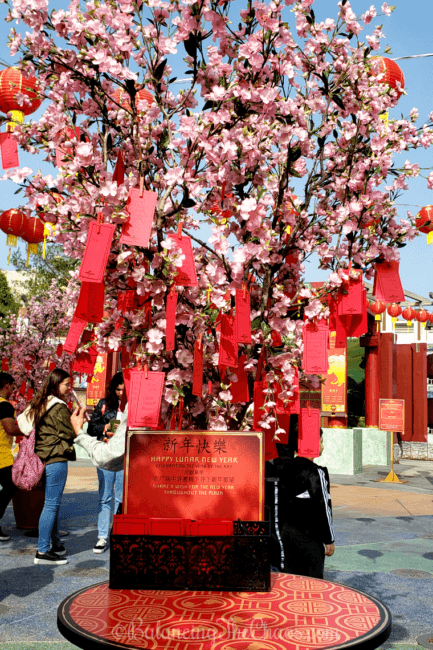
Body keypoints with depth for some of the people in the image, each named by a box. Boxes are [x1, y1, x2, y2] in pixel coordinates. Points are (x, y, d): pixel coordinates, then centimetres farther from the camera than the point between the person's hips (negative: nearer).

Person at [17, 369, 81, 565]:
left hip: (44, 458, 10)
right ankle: (43, 551, -2)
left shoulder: (39, 404, 14)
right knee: (52, 504, -5)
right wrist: (78, 419, -1)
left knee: (53, 503, 18)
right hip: (56, 459, -10)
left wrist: (72, 418, 16)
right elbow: (69, 434, -13)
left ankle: (55, 544, 28)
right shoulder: (59, 407, -14)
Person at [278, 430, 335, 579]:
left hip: (287, 532, 8)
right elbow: (323, 509, -16)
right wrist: (329, 540, -8)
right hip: (309, 537, -7)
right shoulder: (316, 473, -17)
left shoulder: (287, 469, 6)